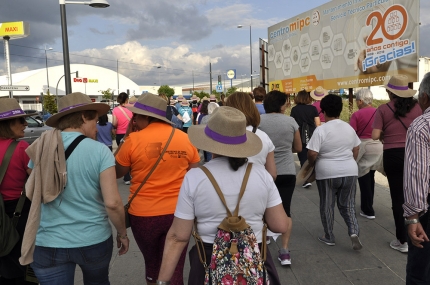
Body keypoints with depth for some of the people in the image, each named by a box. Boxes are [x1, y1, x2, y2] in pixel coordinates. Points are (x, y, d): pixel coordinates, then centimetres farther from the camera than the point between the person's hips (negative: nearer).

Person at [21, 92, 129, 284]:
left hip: (48, 243, 2)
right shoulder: (99, 151, -14)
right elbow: (112, 203, -16)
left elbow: (32, 194, 10)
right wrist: (122, 233, -1)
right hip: (94, 240, -1)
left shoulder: (40, 149, -2)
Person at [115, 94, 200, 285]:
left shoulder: (133, 140, -10)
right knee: (174, 269, 11)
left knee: (152, 265, 22)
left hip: (144, 214, -1)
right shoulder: (185, 139, -2)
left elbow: (116, 173, 4)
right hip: (178, 213, 1)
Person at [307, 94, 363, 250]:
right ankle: (354, 232, -1)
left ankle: (329, 237, 22)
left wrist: (311, 165, 2)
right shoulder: (349, 128, 5)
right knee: (347, 205, 16)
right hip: (350, 171, 5)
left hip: (327, 173, -4)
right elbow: (356, 150, 13)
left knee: (327, 205, 11)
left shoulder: (321, 130, -14)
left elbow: (312, 154, -17)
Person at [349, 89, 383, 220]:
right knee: (370, 177, 21)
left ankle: (368, 211, 9)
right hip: (378, 146, 5)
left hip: (363, 147, -5)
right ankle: (368, 205, 33)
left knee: (364, 178, 6)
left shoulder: (357, 115, -11)